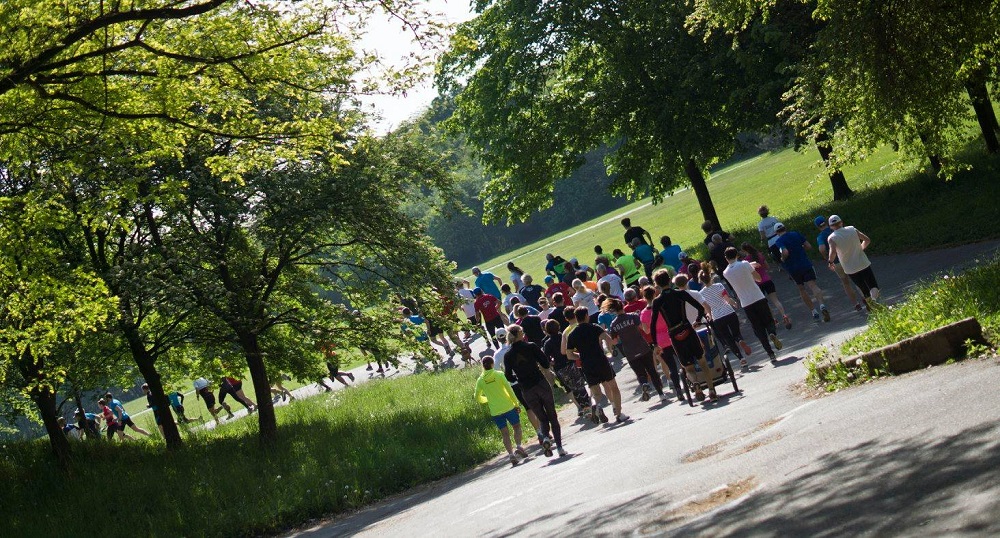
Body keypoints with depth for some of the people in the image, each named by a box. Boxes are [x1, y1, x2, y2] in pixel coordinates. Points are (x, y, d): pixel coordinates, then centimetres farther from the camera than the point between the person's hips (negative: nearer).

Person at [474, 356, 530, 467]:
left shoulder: (480, 380, 1)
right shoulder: (499, 375, -6)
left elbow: (478, 398, 9)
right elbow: (509, 390, -9)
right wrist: (516, 404, -2)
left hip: (495, 411, 2)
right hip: (508, 407, -2)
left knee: (505, 433, 8)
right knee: (517, 426, 15)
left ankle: (511, 453, -6)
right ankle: (518, 446, -6)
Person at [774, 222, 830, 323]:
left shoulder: (779, 241, -6)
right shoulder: (796, 234, 7)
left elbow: (785, 252, -24)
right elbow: (809, 247, 6)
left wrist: (783, 259, -4)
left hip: (793, 268, -2)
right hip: (806, 265, 2)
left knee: (801, 289, 15)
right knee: (813, 286, -8)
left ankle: (814, 312, 10)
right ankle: (822, 305, -34)